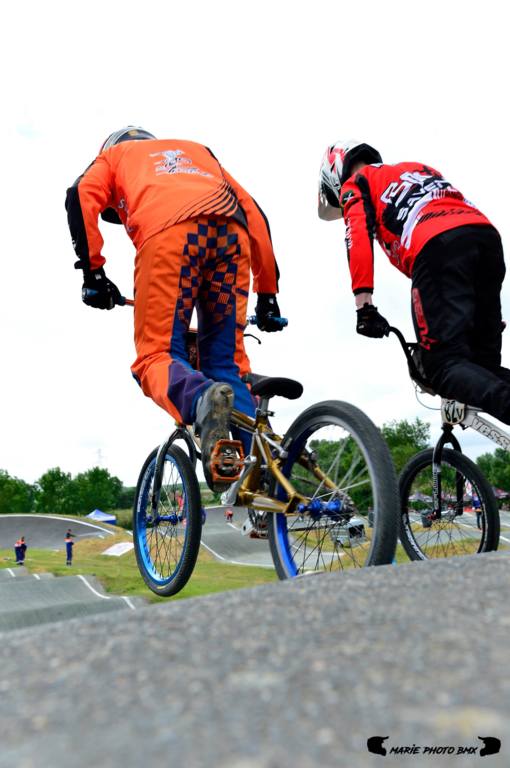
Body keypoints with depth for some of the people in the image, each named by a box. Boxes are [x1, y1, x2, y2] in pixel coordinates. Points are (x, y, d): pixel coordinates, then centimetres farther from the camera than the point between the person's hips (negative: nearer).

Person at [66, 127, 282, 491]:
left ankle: (201, 399, -35)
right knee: (227, 363, 9)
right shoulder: (197, 151, 42)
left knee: (157, 355, -2)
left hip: (168, 234, -3)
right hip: (231, 232, 4)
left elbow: (82, 196, 10)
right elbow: (253, 212, 30)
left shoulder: (114, 154, 34)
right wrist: (267, 293, 28)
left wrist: (92, 271, 7)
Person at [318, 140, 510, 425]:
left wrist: (363, 304, -6)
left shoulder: (354, 184, 23)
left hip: (436, 247, -6)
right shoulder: (419, 169, 41)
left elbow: (358, 238, 3)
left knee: (444, 364, -9)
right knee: (484, 362, 12)